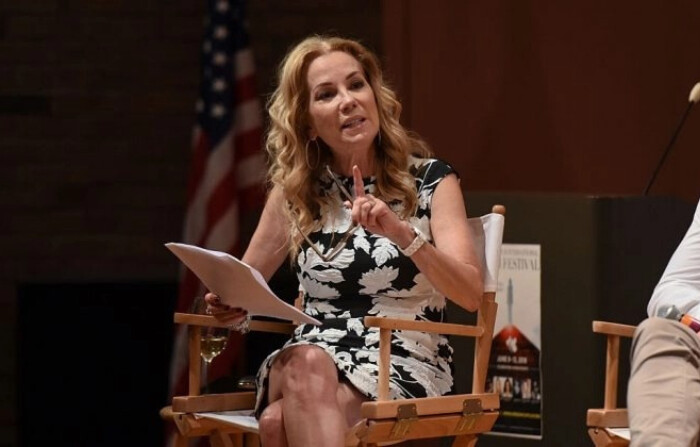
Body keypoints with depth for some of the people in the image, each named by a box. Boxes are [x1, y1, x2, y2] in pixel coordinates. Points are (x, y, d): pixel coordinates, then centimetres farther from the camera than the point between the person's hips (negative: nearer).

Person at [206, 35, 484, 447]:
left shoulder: (431, 180, 1)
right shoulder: (294, 189, 11)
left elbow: (472, 294, -10)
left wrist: (403, 235, -26)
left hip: (405, 364, -3)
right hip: (312, 361, 3)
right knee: (305, 364, -37)